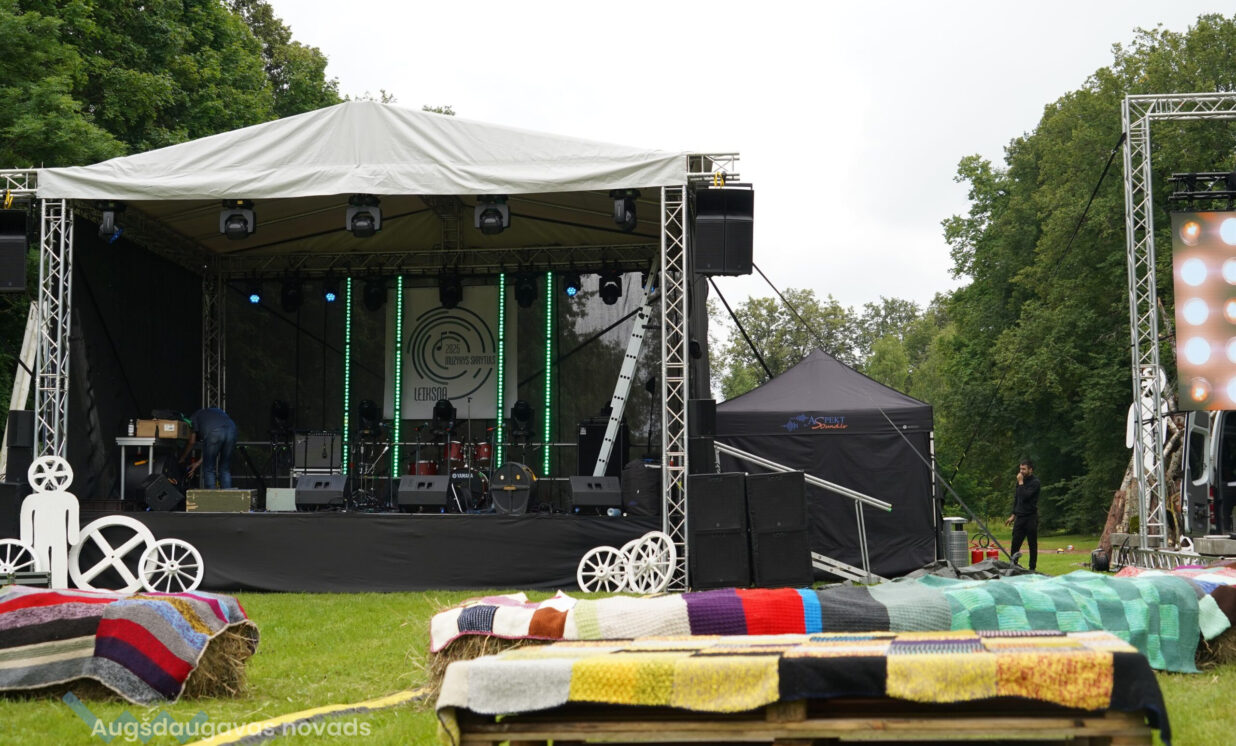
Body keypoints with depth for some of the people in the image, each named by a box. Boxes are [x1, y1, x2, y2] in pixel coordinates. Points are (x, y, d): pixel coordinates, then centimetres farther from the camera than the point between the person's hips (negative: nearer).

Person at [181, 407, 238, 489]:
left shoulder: (195, 416, 30)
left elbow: (192, 442, 25)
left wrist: (182, 458, 40)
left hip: (213, 433, -4)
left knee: (209, 469, 7)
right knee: (225, 469, 15)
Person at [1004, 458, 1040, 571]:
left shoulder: (1035, 482, -9)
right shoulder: (1021, 480, 13)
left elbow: (1025, 496, -22)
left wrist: (1021, 483, -16)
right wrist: (1013, 515, 19)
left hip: (1031, 518, -6)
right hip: (1020, 517, 6)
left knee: (1032, 544, 1)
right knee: (1015, 544, 0)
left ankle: (1032, 568, 7)